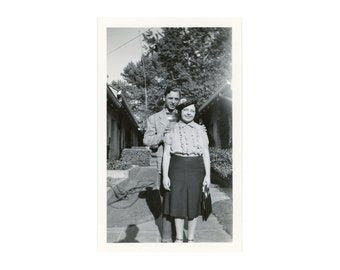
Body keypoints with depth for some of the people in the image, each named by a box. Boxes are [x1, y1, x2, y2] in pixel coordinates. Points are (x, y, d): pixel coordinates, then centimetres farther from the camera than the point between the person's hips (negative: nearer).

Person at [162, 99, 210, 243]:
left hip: (196, 171, 1)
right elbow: (166, 154, -1)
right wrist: (165, 175, -7)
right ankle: (179, 238, 20)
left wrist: (208, 174, -4)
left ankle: (191, 238, 22)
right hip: (177, 170, -1)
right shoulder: (172, 129, 2)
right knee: (177, 203, 4)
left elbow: (206, 154, 4)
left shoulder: (201, 130, 5)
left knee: (193, 204, 7)